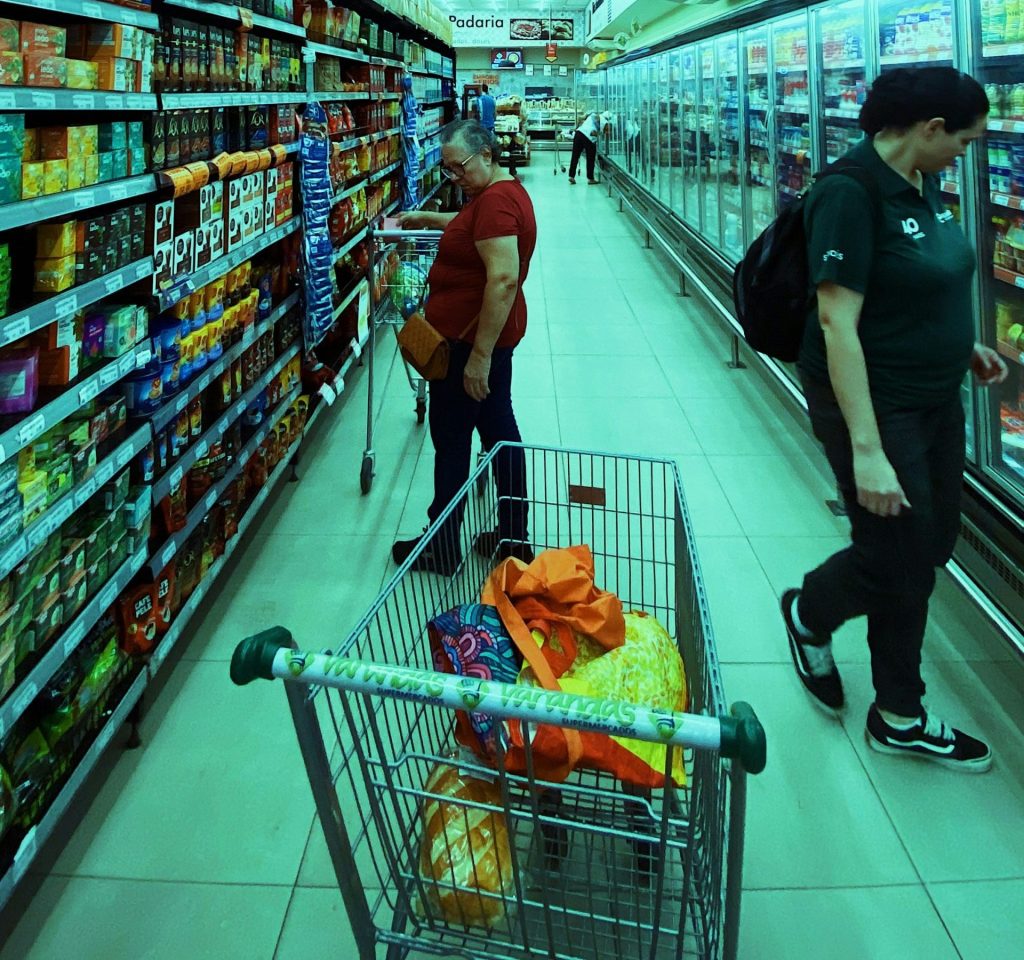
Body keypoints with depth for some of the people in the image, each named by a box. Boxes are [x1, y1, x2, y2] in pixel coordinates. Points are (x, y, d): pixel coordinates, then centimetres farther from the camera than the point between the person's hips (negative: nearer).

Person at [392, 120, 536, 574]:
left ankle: (442, 549, 15)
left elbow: (503, 278, -30)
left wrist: (479, 354, -29)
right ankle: (514, 537, 24)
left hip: (470, 341, -10)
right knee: (500, 431, 14)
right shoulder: (501, 192, 12)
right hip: (494, 337, 11)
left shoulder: (495, 201, -21)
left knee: (451, 440, 2)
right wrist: (428, 219, 38)